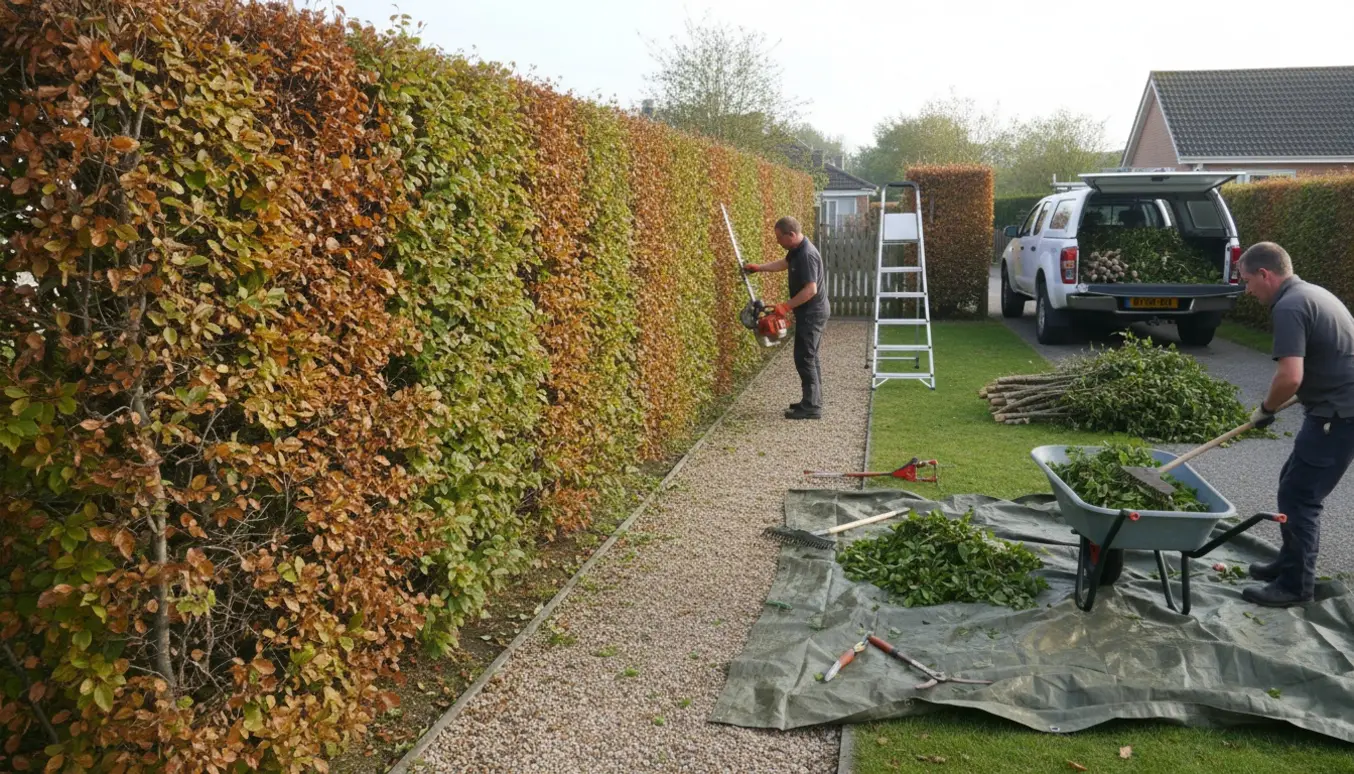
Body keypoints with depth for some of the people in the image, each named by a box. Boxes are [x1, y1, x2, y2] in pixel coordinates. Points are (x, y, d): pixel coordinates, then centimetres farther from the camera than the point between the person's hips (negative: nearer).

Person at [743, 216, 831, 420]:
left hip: (812, 313, -10)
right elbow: (783, 264, 28)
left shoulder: (807, 255, -25)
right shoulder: (796, 250, 6)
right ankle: (812, 401, 23)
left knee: (804, 358, -8)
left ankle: (811, 407, -4)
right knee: (809, 357, 15)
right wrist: (758, 267, 26)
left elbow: (811, 289, -28)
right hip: (809, 313, 10)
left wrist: (786, 306, -23)